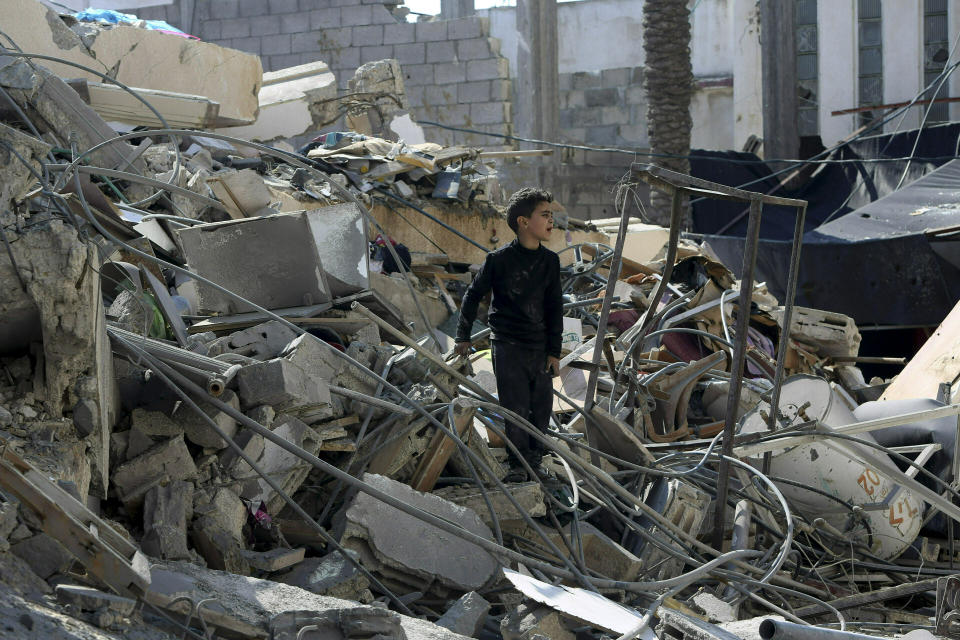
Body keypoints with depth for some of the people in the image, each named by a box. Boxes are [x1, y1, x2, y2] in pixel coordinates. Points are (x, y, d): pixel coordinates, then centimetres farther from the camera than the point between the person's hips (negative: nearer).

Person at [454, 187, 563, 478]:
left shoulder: (550, 260, 4)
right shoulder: (499, 259, -8)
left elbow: (555, 308, 8)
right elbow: (474, 294, 3)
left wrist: (554, 351, 6)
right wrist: (463, 336, 7)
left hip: (539, 346, 4)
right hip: (507, 345, -4)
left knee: (543, 407, 7)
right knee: (516, 409, -5)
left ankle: (535, 458, 22)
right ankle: (520, 464, 6)